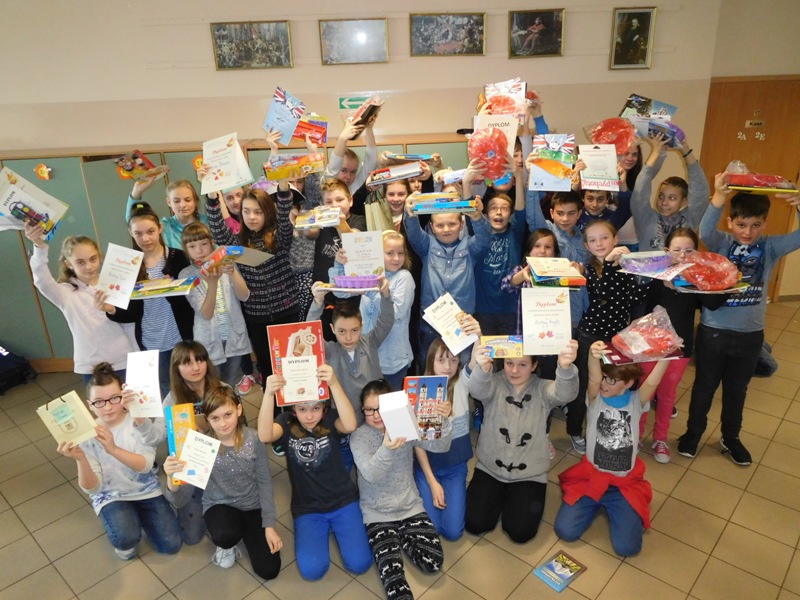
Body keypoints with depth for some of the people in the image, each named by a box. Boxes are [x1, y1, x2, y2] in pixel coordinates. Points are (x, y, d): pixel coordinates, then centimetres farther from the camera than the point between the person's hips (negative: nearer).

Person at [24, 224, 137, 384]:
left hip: (125, 363, 2)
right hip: (92, 368, -1)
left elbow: (129, 324, 7)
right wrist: (39, 246, -43)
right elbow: (42, 282, -27)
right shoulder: (66, 293, -4)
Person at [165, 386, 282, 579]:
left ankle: (245, 530, 22)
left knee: (269, 570, -6)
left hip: (252, 507, 1)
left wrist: (269, 525, -8)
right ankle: (227, 543, 3)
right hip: (219, 505, -1)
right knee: (226, 535, -37)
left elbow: (264, 482, -8)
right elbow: (187, 487, -23)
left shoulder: (253, 439, -17)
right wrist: (172, 476, -46)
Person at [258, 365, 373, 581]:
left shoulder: (330, 420, -11)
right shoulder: (287, 423, -9)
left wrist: (334, 384, -49)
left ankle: (334, 526, 20)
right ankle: (324, 529, 15)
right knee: (312, 570, -15)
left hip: (343, 502, 0)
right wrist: (268, 394, -49)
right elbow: (264, 436, -31)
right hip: (307, 508, 1)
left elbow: (350, 425, -35)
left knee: (359, 564, -8)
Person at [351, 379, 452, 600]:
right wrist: (386, 449, -48)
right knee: (392, 570, -20)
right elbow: (370, 475, -27)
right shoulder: (359, 436, -13)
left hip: (410, 506, 3)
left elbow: (439, 446, -18)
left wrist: (442, 421, -40)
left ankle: (399, 537, 16)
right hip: (377, 513, -3)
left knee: (433, 562, -5)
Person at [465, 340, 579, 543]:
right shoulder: (494, 383, -10)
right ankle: (500, 496, 23)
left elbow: (565, 393, -30)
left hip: (529, 474, 0)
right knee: (475, 524, -7)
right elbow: (477, 390, -33)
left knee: (520, 532, -10)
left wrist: (565, 367, -56)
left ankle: (514, 498, 22)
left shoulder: (542, 389, -8)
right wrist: (483, 368, -60)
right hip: (490, 468, 1)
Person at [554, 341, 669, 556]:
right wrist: (593, 357, -54)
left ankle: (612, 505, 18)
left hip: (625, 483, 0)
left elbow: (652, 382, -26)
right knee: (565, 531, -9)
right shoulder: (596, 399, -9)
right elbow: (594, 380, -31)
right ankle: (597, 504, 21)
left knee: (627, 547, -13)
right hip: (591, 476, 0)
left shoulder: (636, 402, -7)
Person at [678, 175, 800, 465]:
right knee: (704, 386, 14)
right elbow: (705, 231, -29)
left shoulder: (770, 247, -1)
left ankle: (730, 438, 38)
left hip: (750, 334, 3)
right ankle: (693, 432, 32)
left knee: (737, 389, 19)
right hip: (713, 330, -2)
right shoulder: (721, 242, -8)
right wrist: (719, 197, -45)